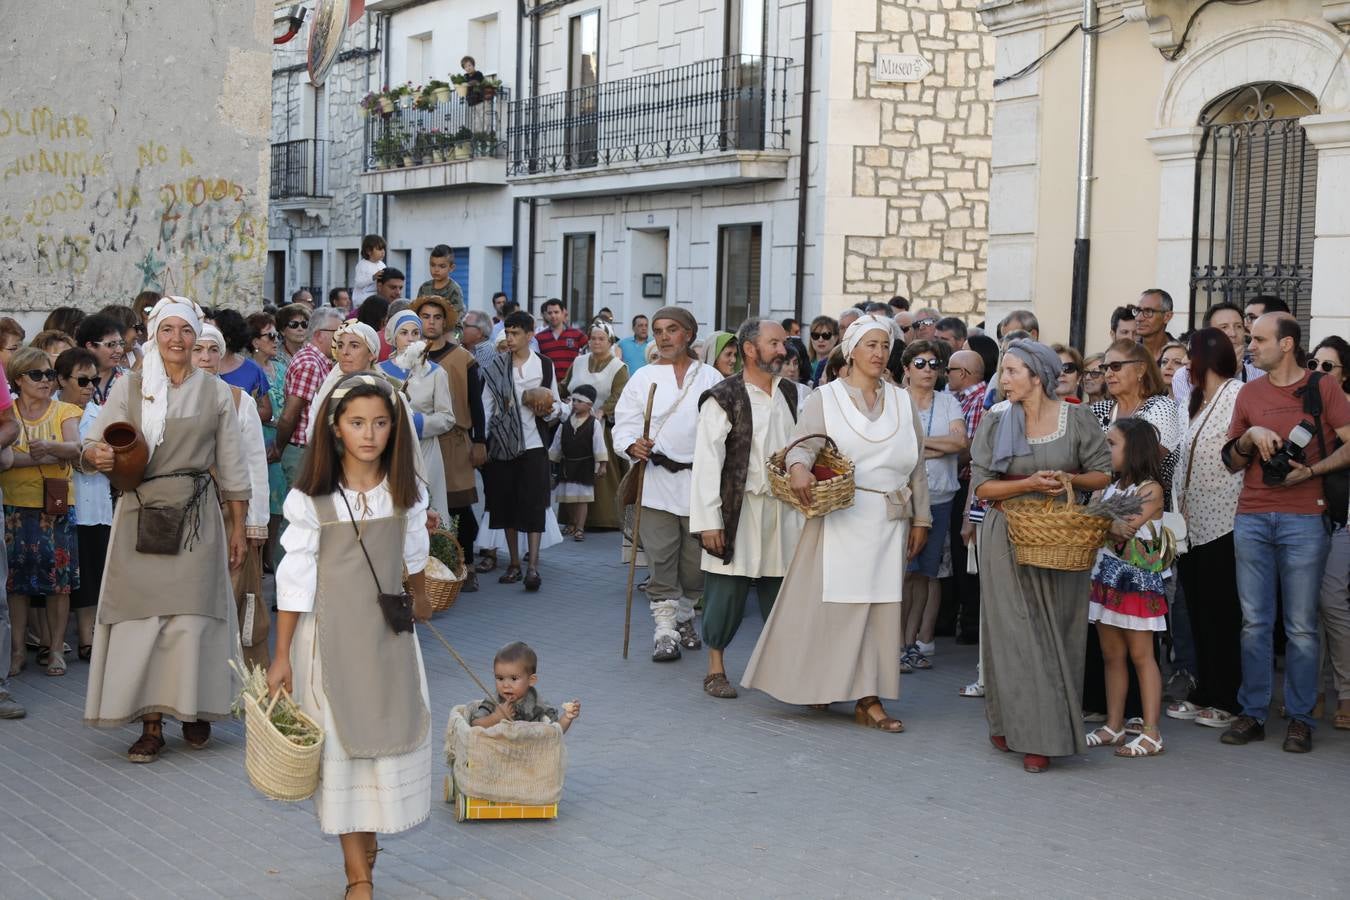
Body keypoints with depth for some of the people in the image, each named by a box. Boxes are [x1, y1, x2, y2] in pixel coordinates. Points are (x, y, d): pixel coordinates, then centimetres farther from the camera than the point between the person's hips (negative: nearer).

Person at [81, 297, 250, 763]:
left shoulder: (216, 392, 6)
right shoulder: (129, 387, 3)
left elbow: (231, 467, 9)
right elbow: (91, 447, -1)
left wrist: (237, 529, 8)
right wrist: (97, 456, -25)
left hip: (197, 517, 0)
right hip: (141, 514, 0)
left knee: (192, 615, 0)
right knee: (143, 614, -1)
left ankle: (193, 708, 17)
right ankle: (151, 722, 6)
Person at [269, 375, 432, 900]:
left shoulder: (406, 491, -2)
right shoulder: (309, 499, -12)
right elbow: (295, 579, -9)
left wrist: (420, 601, 30)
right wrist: (281, 656, -7)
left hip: (389, 632, 3)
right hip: (330, 635, -3)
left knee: (392, 737, 5)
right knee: (341, 743, 2)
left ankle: (367, 836, 28)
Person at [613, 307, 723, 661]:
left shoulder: (711, 378, 8)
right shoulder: (643, 378, 7)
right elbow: (624, 425, 3)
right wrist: (633, 446, -18)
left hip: (700, 482, 1)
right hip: (657, 481, -1)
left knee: (696, 563, 8)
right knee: (660, 561, -4)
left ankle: (684, 617, 32)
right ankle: (665, 631, 3)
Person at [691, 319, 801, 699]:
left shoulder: (791, 393, 12)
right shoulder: (723, 398, -7)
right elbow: (707, 463, -10)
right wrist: (708, 520, -14)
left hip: (784, 509, 5)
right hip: (739, 510, -5)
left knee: (781, 590, 8)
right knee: (727, 593, 0)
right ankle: (716, 669, 13)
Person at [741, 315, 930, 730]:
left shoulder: (903, 402, 13)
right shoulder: (826, 398, 3)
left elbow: (917, 466, 14)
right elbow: (802, 445, -9)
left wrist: (920, 519, 10)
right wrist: (798, 468, -32)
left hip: (890, 521, 3)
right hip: (839, 519, -3)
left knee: (879, 606, 1)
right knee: (830, 602, -3)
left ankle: (868, 699, 2)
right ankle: (818, 684, 12)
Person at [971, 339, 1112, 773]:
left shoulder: (1076, 419, 0)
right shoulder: (995, 421, 1)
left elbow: (1103, 474, 4)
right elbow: (981, 485, -2)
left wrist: (1068, 479, -15)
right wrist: (1030, 483, -15)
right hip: (1008, 538, 0)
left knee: (1056, 633, 1)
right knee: (1014, 631, 0)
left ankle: (1045, 735, 8)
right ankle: (1012, 724, 11)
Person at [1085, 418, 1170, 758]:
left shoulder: (1150, 489, -10)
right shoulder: (1109, 487, 12)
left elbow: (1127, 528, -22)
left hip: (1136, 581, -7)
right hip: (1107, 578, 7)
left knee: (1141, 654, -3)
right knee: (1112, 655, 11)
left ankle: (1151, 733, 2)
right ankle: (1113, 726, 19)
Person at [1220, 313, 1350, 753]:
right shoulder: (1249, 393, 14)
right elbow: (1232, 463, 16)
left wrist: (1310, 471, -13)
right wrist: (1249, 437, -3)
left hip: (1304, 517, -3)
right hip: (1252, 517, 4)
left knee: (1301, 625, 0)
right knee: (1254, 621, 4)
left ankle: (1300, 717, 9)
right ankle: (1252, 712, 11)